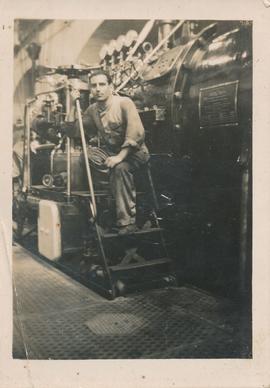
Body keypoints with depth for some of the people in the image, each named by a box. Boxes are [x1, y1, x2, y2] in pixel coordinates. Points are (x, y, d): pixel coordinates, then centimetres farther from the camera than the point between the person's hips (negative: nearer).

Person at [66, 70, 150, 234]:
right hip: (110, 153, 7)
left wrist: (120, 157, -31)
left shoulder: (124, 103, -15)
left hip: (134, 152, -7)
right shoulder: (92, 110, 5)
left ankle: (127, 222, -32)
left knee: (120, 168, -35)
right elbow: (73, 132, 3)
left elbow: (136, 134, -25)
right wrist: (73, 105, -5)